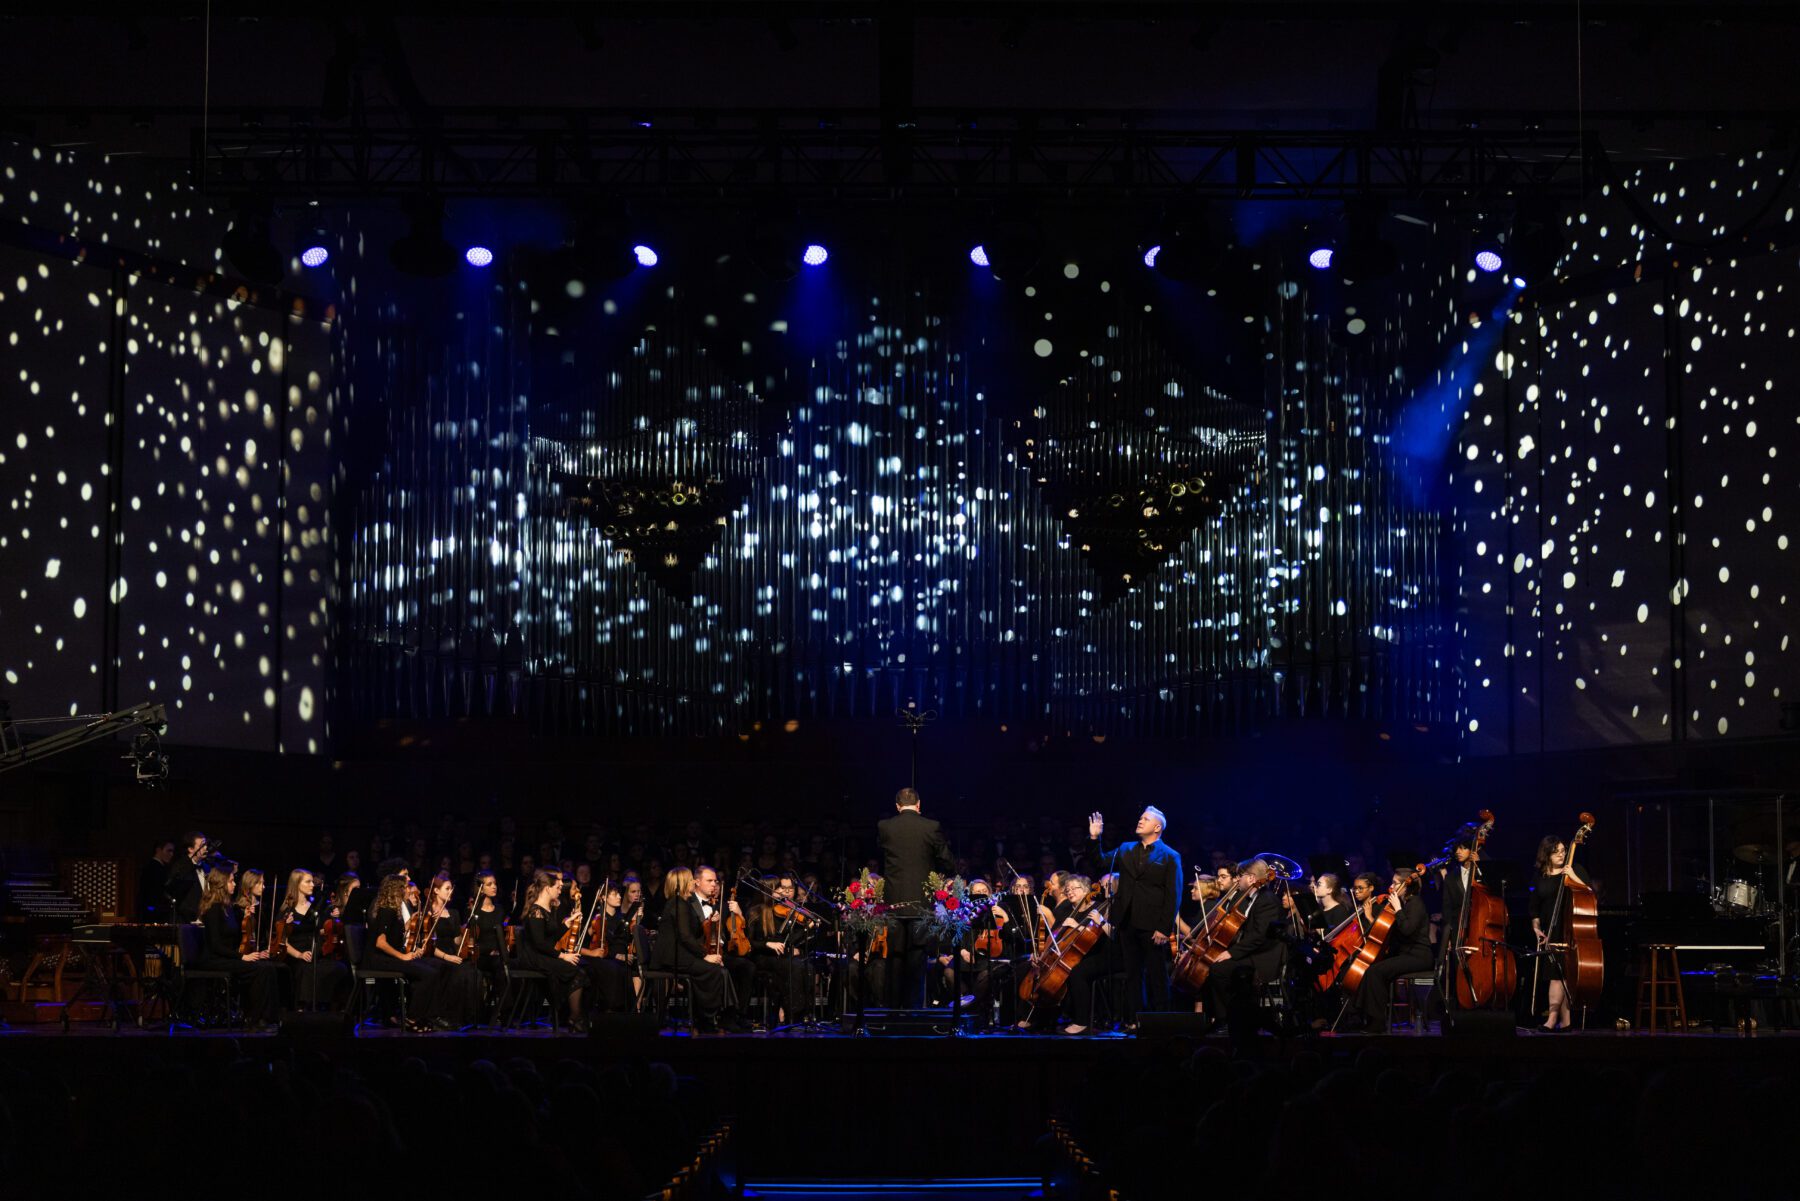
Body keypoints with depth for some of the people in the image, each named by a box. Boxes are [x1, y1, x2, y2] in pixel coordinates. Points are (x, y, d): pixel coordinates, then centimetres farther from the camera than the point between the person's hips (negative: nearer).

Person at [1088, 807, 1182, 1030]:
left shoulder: (1169, 857, -2)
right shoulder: (1125, 849, 14)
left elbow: (1173, 896, -7)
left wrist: (1164, 928, -13)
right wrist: (1095, 838, -3)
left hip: (1152, 927, -5)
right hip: (1127, 924, 5)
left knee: (1156, 975, 1)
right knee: (1132, 974, 9)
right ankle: (1133, 1019, 14)